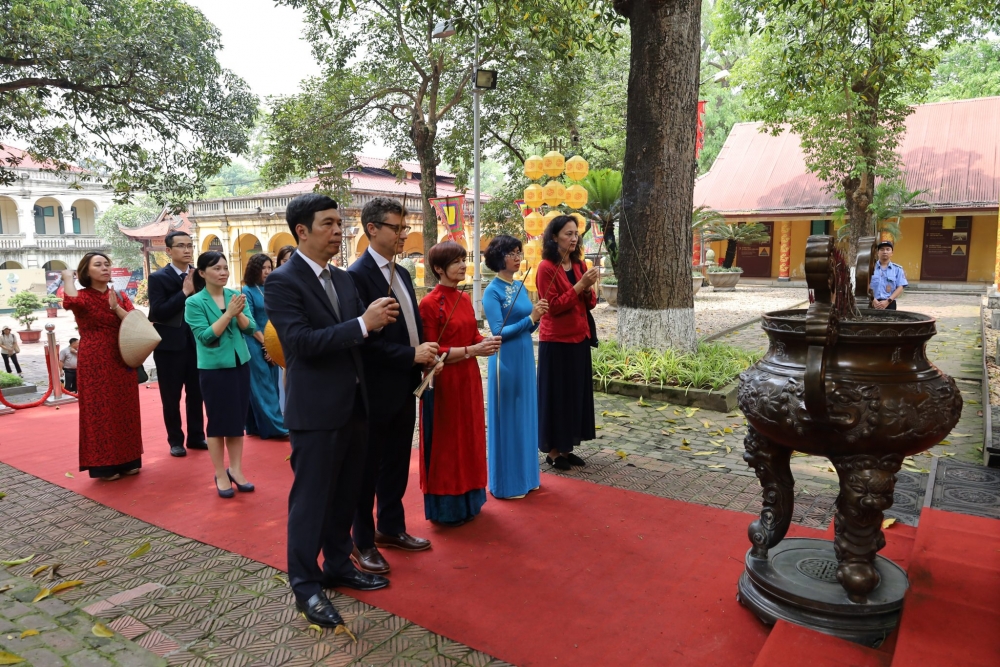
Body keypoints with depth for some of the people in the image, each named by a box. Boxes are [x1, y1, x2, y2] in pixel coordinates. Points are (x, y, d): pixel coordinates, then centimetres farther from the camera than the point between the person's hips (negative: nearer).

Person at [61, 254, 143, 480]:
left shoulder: (121, 297, 9)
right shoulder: (83, 296, -4)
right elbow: (70, 302, -30)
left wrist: (116, 308, -15)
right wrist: (68, 278, -14)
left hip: (122, 362, 4)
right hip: (95, 363, -4)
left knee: (125, 410, 9)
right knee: (100, 411, 1)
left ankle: (127, 460, 20)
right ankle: (103, 465, 9)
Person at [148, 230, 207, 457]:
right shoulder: (158, 277, -7)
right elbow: (157, 312, -18)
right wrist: (184, 292, -20)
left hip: (195, 343, 3)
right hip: (170, 346, -3)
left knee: (196, 394, 12)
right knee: (171, 397, 7)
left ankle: (196, 436, 25)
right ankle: (175, 440, 21)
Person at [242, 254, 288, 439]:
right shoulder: (248, 291, -6)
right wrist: (265, 343, -11)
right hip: (256, 345, -6)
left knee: (271, 384, 9)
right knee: (261, 385, -2)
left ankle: (260, 426, 18)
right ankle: (274, 426, 0)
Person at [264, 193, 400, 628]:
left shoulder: (344, 279, 11)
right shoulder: (282, 282, -12)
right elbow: (301, 342, -23)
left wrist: (378, 318, -8)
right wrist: (363, 324, -24)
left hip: (354, 405, 7)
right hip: (316, 410, -7)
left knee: (346, 494, 18)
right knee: (310, 499, 4)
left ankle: (338, 565, 34)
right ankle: (305, 584, 19)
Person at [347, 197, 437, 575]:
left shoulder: (402, 273, 11)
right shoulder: (357, 275, -17)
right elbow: (364, 339, -22)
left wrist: (426, 354, -1)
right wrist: (412, 355, -21)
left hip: (404, 387, 8)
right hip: (376, 389, -8)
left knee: (397, 462, 19)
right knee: (368, 468, 8)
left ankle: (391, 528, 36)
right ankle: (362, 542, 24)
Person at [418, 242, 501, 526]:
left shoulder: (464, 299, 8)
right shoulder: (430, 303, -15)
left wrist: (486, 341, -9)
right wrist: (471, 350, -23)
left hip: (468, 379, 8)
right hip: (444, 382, -8)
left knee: (469, 437, 15)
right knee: (446, 442, 3)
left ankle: (467, 500, 30)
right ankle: (445, 508, 17)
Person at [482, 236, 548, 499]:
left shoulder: (521, 286, 9)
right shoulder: (492, 292, -12)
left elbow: (527, 327, 12)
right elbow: (499, 332, -18)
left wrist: (537, 317, -8)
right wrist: (530, 318, -22)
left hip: (525, 357, 8)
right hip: (506, 361, -8)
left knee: (525, 415, 14)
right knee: (507, 417, 1)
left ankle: (525, 475, 27)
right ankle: (505, 482, 14)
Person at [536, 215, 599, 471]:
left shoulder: (579, 264, 10)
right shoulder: (546, 268, -12)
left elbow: (589, 304, 10)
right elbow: (553, 306, -16)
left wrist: (589, 288, -10)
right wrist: (579, 284, -21)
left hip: (579, 338, 7)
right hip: (556, 341, -7)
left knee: (577, 391, 11)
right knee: (556, 394, 0)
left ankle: (566, 447, 22)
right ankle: (553, 451, 12)